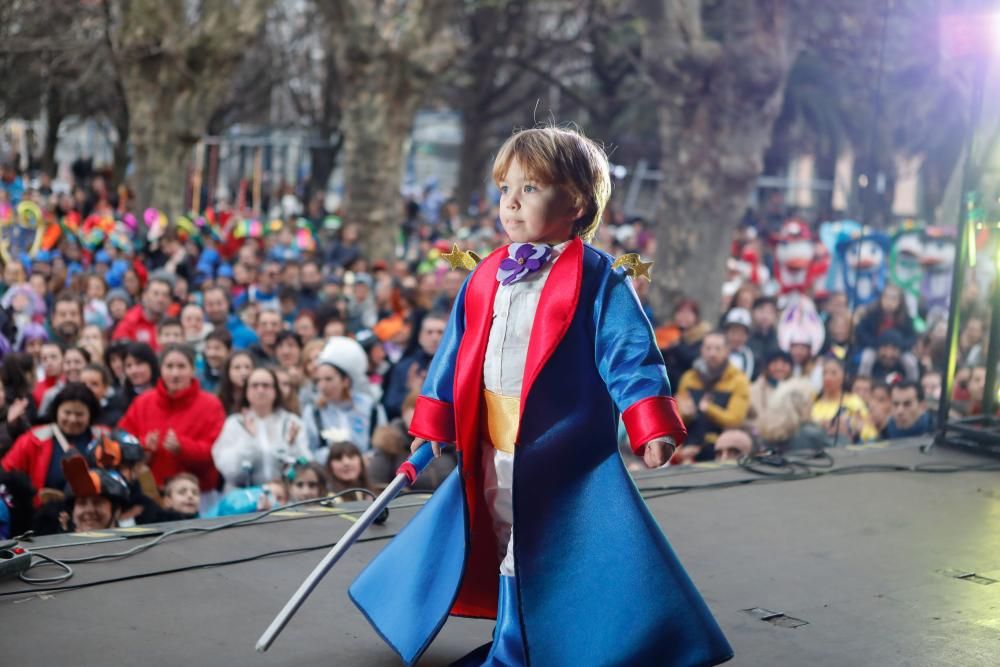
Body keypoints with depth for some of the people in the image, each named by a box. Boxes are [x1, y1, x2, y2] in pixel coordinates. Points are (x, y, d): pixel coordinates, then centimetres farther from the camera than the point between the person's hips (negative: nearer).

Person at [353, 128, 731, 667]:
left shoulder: (597, 279, -9)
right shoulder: (485, 278, 8)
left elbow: (630, 353, -14)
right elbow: (457, 350, 14)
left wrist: (651, 424, -23)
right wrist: (433, 421, 14)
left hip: (562, 446, -6)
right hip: (492, 444, 6)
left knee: (552, 558, -3)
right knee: (510, 551, 19)